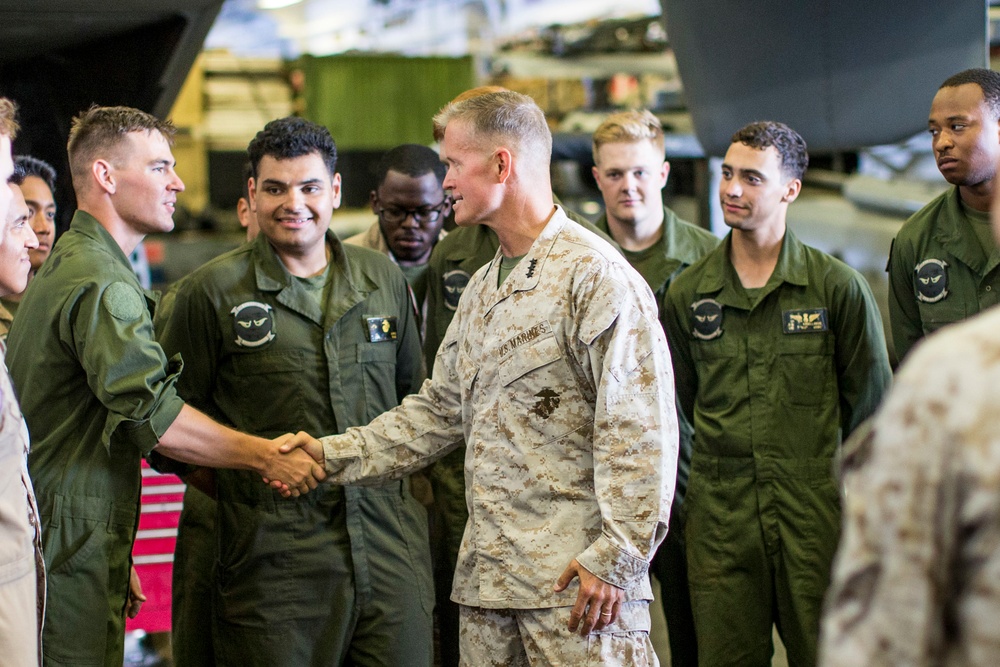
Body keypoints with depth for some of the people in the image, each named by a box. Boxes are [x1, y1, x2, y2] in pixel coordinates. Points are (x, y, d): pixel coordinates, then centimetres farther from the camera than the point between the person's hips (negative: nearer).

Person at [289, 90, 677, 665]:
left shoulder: (595, 274, -10)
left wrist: (615, 557, -19)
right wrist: (333, 455, 12)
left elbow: (641, 430, -16)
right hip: (487, 575, 8)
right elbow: (440, 411, 21)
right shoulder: (482, 288, 19)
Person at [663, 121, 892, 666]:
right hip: (719, 523, 2)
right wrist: (731, 457, 12)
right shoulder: (688, 293, 7)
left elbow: (870, 402, 5)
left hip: (815, 519, -2)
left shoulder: (838, 287, -1)